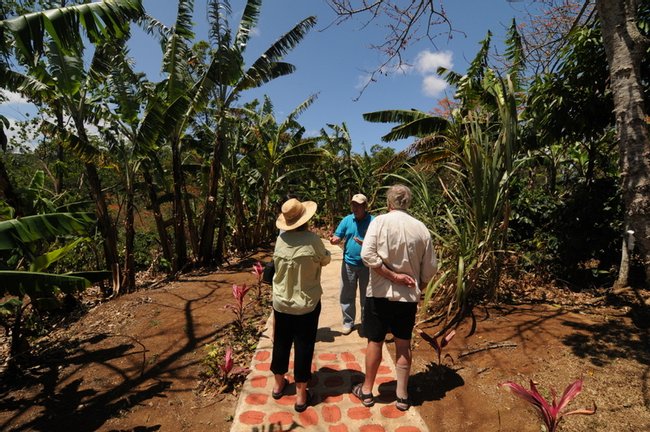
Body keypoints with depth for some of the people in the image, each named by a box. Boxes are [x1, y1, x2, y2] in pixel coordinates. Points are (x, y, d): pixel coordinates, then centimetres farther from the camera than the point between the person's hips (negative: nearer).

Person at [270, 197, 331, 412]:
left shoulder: (280, 239, -8)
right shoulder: (312, 239, -19)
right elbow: (325, 260, -2)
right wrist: (324, 252, 17)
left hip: (281, 302, 4)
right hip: (307, 304, -4)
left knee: (281, 343, 19)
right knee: (303, 347, 9)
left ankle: (278, 384, 39)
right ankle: (301, 396, 21)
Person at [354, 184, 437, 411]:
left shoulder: (379, 221, -10)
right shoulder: (421, 228, -2)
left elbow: (367, 255, -21)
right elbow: (430, 268, 3)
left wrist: (393, 276, -14)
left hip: (380, 293, -2)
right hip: (409, 296, 3)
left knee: (375, 342, 12)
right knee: (403, 344, 15)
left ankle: (367, 390, 29)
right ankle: (402, 395, 29)